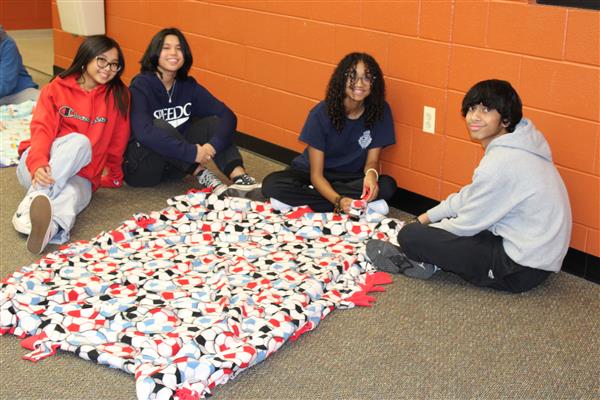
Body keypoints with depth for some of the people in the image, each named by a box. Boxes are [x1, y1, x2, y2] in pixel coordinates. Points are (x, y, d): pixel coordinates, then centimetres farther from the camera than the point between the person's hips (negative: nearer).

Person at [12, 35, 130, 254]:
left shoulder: (118, 96, 4)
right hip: (39, 168, -1)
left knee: (71, 195, -37)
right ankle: (34, 200, -48)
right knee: (79, 141, -34)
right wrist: (39, 164, -32)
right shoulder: (56, 88, 0)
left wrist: (110, 175, 17)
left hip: (79, 177, 1)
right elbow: (42, 129, -14)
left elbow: (117, 142, 11)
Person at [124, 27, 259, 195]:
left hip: (173, 165, 5)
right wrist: (192, 153, -36)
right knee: (160, 126, -32)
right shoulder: (141, 86, -17)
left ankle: (239, 178, -31)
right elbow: (144, 133, -34)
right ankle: (202, 174, -25)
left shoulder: (188, 86, -2)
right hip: (140, 167, -5)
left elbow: (227, 116, -10)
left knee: (212, 121, -12)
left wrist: (213, 145, -29)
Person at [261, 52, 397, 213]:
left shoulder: (380, 111, -15)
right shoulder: (321, 113, -21)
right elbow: (316, 175, -21)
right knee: (271, 185, -30)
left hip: (350, 177, 2)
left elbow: (372, 160, -7)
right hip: (312, 173, -1)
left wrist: (371, 173, -33)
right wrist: (338, 201, -40)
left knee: (387, 186, -30)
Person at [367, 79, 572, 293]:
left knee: (410, 236, -13)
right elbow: (471, 195, 16)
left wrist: (422, 229, 3)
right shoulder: (510, 146, 6)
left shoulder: (501, 162, -24)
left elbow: (468, 224, -14)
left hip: (523, 270, -10)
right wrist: (427, 218, 15)